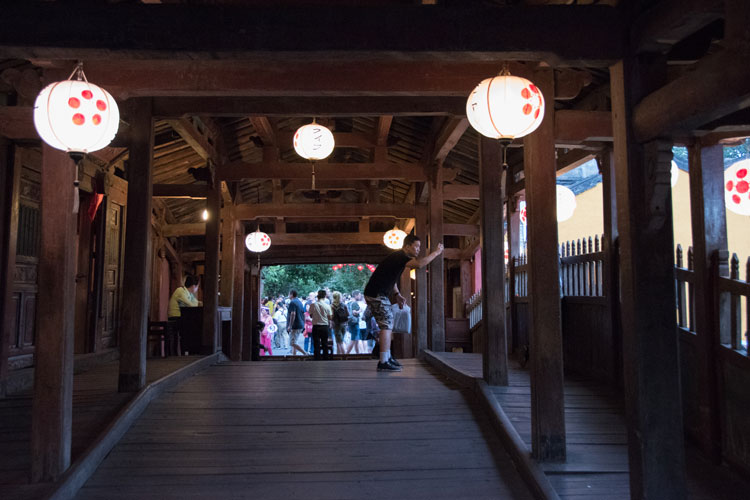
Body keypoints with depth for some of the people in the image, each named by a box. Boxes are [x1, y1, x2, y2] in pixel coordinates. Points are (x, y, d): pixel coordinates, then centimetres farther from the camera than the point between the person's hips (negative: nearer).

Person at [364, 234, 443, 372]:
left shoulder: (399, 257, 16)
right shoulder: (399, 257, -17)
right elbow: (420, 264, -33)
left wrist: (397, 294, 15)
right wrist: (436, 252, -20)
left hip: (379, 294, 11)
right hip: (376, 295, -11)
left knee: (388, 325, 15)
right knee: (386, 325, -12)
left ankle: (387, 358, 22)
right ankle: (384, 362, -13)